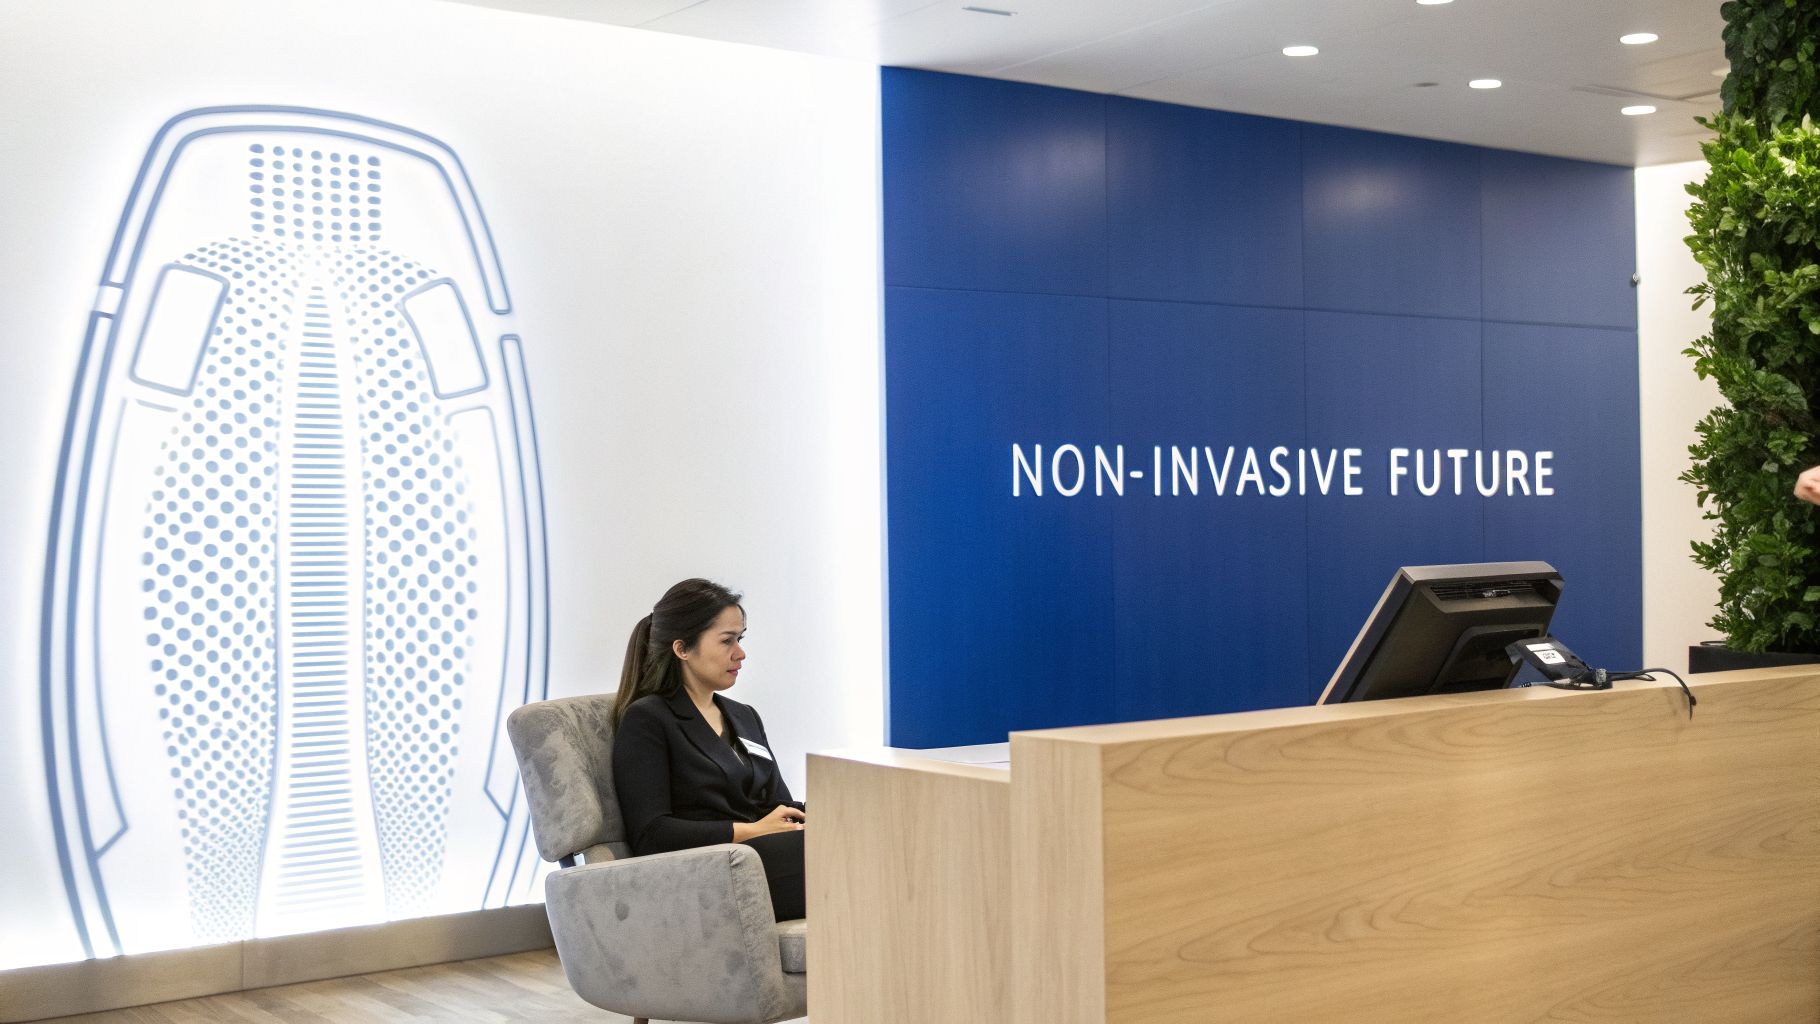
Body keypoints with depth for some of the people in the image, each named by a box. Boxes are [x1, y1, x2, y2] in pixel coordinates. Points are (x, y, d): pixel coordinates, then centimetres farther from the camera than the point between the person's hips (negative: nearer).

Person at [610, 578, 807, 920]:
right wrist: (753, 831, -10)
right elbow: (651, 835, -8)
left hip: (770, 859, 7)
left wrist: (807, 815, -3)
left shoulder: (745, 717, 25)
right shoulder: (646, 721, 3)